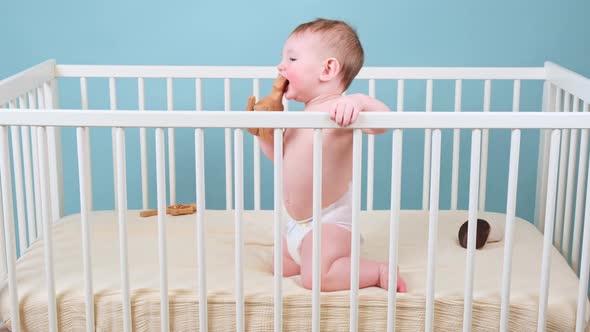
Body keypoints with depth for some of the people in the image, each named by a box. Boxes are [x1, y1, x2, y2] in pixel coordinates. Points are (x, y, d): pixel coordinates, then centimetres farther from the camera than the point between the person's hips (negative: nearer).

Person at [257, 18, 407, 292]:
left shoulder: (340, 110, -21)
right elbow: (280, 156, 17)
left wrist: (359, 101, -54)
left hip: (330, 218, -9)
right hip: (297, 222, 10)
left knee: (315, 278, -20)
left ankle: (379, 271, -2)